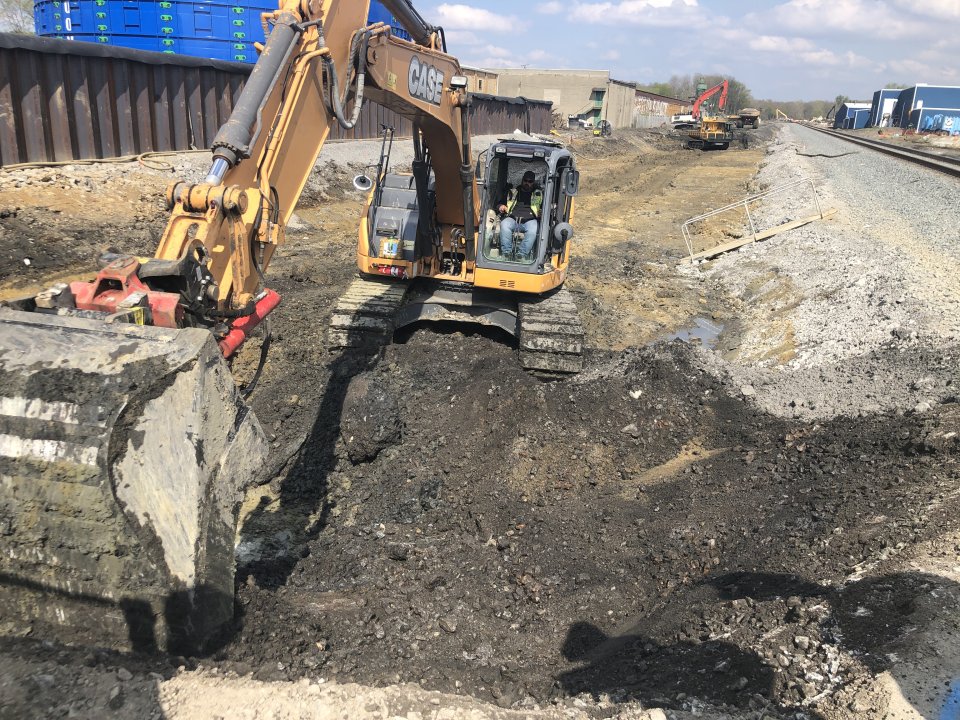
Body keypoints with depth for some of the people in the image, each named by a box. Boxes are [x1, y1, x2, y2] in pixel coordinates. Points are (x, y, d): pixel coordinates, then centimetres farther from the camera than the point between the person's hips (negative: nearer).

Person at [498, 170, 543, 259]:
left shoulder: (539, 194, 24)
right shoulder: (512, 192, 28)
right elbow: (500, 204, 29)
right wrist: (501, 207, 3)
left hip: (530, 220, -1)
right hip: (512, 218, 1)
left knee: (532, 231, -37)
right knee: (504, 225, -35)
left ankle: (522, 255, -38)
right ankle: (506, 253, -34)